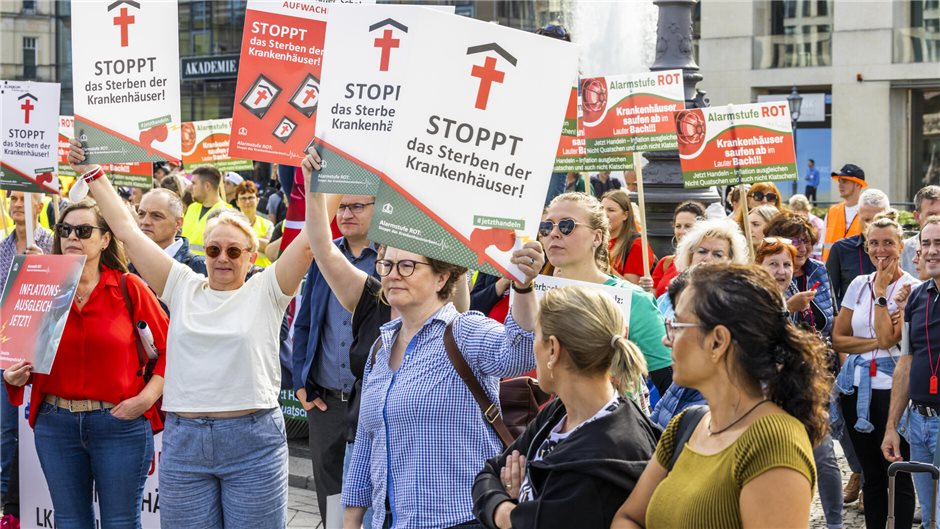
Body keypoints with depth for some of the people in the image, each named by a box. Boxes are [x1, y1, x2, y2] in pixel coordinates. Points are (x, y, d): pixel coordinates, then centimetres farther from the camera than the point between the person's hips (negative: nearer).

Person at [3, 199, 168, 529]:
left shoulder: (128, 288, -3)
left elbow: (170, 347, -3)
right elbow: (30, 356, 9)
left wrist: (147, 397, -12)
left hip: (120, 422, -3)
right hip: (56, 423, 3)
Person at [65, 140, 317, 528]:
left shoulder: (265, 292, 3)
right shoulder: (183, 288, 9)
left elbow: (308, 242, -7)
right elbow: (127, 230, 11)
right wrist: (92, 173, 12)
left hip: (252, 441, -2)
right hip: (183, 439, 3)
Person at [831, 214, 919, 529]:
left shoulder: (911, 288, -7)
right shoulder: (859, 284, 8)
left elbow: (887, 338, -18)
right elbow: (837, 340, 5)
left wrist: (881, 290, -12)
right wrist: (876, 342, -10)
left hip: (889, 387, -5)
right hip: (856, 387, 5)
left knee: (897, 475, 0)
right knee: (871, 474, 13)